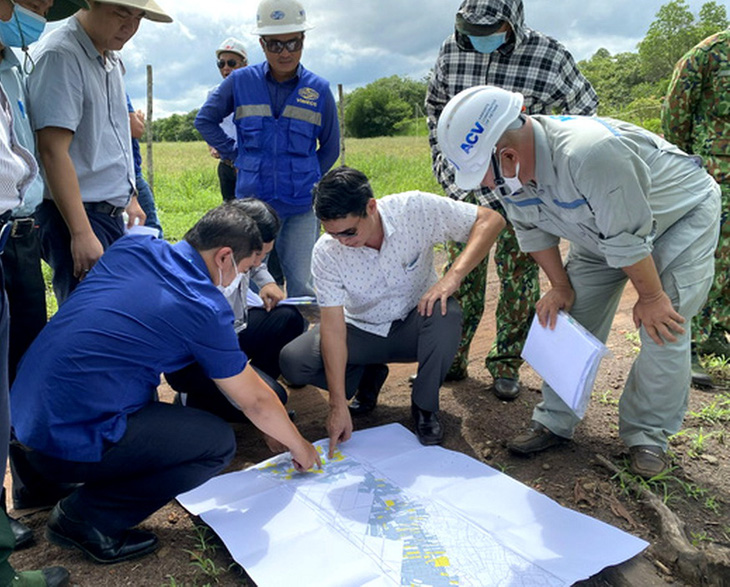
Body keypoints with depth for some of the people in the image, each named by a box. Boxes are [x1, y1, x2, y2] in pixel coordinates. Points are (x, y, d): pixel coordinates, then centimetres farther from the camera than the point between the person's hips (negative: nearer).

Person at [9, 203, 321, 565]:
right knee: (218, 443, -2)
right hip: (68, 445, -8)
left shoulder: (131, 247, 5)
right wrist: (299, 447, 16)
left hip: (21, 414, 8)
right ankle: (86, 518, 2)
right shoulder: (204, 309, -13)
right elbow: (256, 402, -2)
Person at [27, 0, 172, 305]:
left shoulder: (111, 58, 13)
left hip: (113, 212, 9)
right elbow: (53, 151, -21)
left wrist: (129, 198, 21)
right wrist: (82, 234, -24)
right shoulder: (60, 55, -14)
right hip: (76, 213, -8)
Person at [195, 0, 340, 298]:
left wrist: (306, 179, 8)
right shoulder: (241, 81, 2)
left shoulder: (319, 90, 2)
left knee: (302, 284, 0)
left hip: (302, 207, 0)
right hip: (252, 203, 1)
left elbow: (330, 147, 13)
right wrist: (235, 155, 7)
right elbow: (205, 120, 14)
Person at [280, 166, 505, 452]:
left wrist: (453, 276, -37)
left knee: (446, 313, -35)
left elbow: (490, 219, -22)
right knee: (292, 361, -20)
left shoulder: (414, 209, -25)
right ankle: (369, 375, 9)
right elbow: (333, 326, -22)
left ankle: (424, 406, -9)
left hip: (415, 324, -1)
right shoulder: (326, 252, -22)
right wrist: (338, 405, -25)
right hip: (362, 331, 1)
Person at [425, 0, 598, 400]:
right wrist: (444, 166, 10)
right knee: (462, 276, 8)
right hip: (466, 186, 3)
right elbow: (435, 110, 15)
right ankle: (451, 359, 20)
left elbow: (585, 113, 2)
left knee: (519, 280, 4)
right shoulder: (451, 52, -2)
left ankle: (506, 365, 19)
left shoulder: (549, 56, -12)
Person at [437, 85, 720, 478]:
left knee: (662, 330, -13)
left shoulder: (588, 154, -44)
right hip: (601, 230, 7)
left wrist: (650, 297, -20)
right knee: (571, 320, 0)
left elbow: (627, 238, -33)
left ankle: (647, 435, 6)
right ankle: (555, 422, 12)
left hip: (680, 216, -6)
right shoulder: (510, 169, -19)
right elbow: (532, 230, -2)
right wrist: (560, 287, -2)